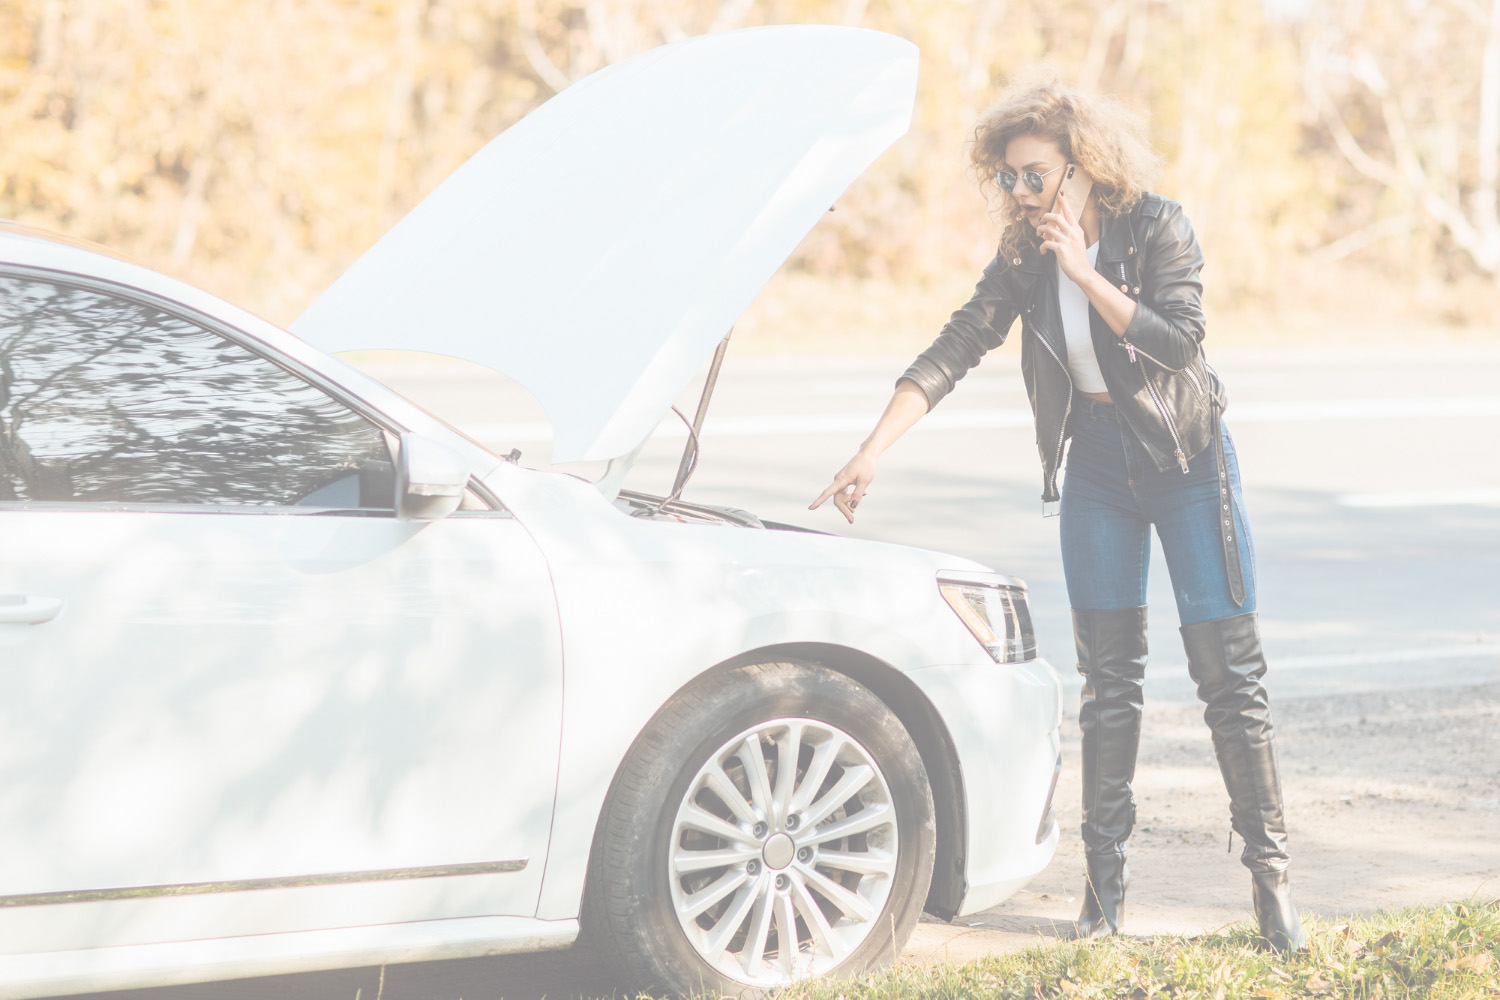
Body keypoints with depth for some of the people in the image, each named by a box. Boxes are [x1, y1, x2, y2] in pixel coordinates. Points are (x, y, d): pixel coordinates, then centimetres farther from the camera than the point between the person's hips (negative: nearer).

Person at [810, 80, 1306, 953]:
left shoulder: (1158, 228, -15)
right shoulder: (1025, 257, -3)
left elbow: (1178, 340, -26)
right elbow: (954, 351, -7)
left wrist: (1085, 271, -28)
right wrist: (872, 451, -16)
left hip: (1186, 456, -4)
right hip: (1096, 461, 4)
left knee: (1229, 668, -5)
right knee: (1109, 673, 6)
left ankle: (1271, 876, 1)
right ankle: (1106, 872, 13)